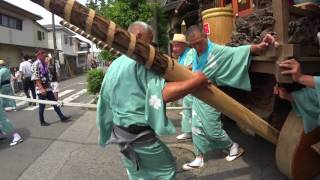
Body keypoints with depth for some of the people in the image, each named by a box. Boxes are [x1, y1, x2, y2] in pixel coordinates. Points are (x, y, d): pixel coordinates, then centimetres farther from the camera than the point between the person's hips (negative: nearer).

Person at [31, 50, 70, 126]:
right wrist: (41, 88, -24)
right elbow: (36, 78, -19)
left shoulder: (44, 64, 13)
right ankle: (42, 122, 15)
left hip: (48, 87, 8)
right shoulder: (36, 64, -12)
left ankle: (62, 117, 14)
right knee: (42, 105, 2)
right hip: (41, 89, -8)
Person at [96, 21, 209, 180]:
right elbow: (163, 93, -30)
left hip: (119, 130, 8)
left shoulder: (114, 65, 7)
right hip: (140, 134, -8)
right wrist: (196, 81, -22)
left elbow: (105, 97, 13)